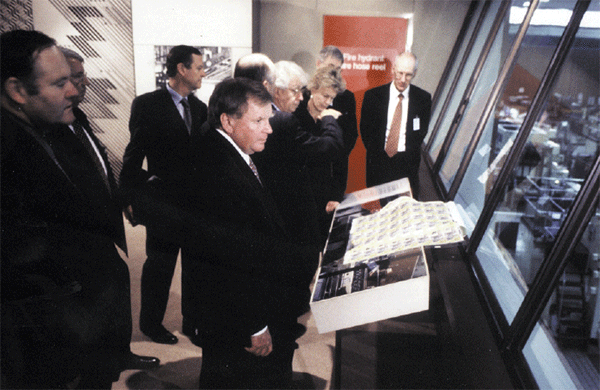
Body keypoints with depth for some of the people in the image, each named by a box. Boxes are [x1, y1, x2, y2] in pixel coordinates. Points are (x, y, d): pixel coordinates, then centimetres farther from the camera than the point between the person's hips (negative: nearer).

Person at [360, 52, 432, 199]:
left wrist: (408, 154, -3)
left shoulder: (423, 98, 2)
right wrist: (379, 153, -2)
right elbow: (365, 129, 3)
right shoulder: (373, 96, -1)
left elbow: (422, 131, 6)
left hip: (407, 164, 1)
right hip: (379, 162, 0)